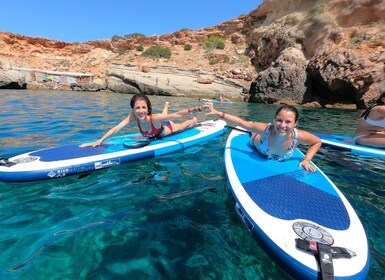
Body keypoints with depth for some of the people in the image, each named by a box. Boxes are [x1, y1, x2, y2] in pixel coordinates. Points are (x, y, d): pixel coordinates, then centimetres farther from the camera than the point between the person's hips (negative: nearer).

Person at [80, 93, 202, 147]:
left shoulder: (154, 118, -50)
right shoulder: (133, 117, -38)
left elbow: (177, 115, -54)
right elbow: (116, 128, -42)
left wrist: (192, 110, -66)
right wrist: (100, 141, -50)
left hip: (169, 129, -4)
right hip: (156, 134, 4)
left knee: (182, 126, 31)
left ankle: (193, 121, 64)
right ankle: (166, 107, 72)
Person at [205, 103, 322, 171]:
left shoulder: (298, 136, -42)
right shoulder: (265, 129, -47)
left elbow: (318, 142, -21)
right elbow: (241, 122, -42)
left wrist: (306, 160, -31)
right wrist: (218, 113, -46)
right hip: (257, 142, -2)